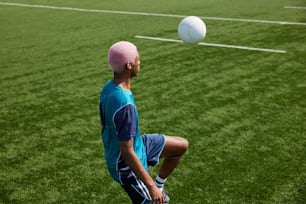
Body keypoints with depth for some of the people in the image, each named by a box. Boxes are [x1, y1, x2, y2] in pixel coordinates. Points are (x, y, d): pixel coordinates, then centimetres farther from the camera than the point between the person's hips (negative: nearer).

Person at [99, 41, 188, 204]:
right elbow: (127, 153, -32)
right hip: (127, 166, -9)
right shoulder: (125, 104, -36)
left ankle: (159, 185, 30)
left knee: (181, 146, 14)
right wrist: (150, 186, -25)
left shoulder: (108, 88, -7)